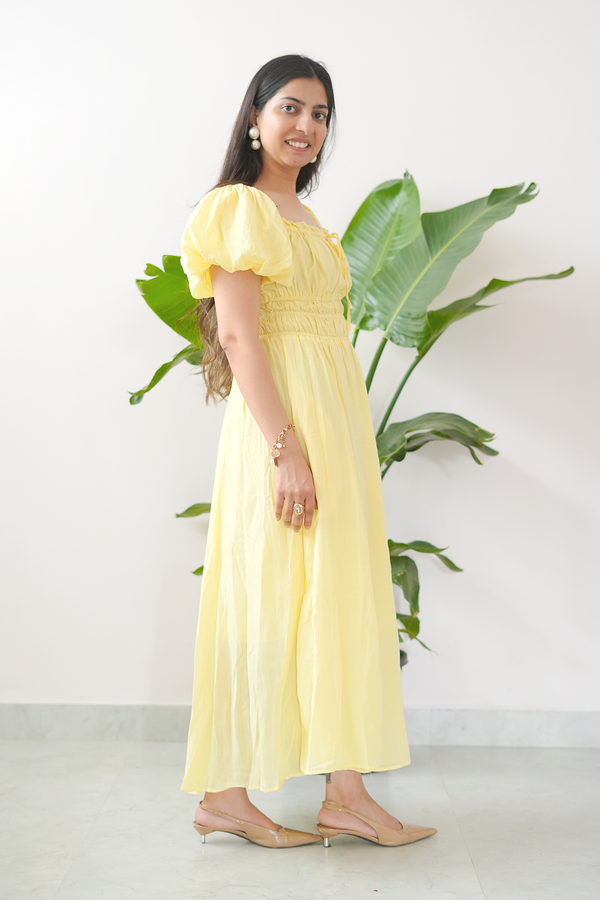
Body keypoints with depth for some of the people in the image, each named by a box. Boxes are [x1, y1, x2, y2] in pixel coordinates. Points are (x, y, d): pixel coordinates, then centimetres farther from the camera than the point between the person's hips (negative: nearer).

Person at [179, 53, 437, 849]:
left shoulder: (309, 222, 21)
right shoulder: (240, 208, -5)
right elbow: (237, 334, -15)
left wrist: (350, 446, 15)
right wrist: (286, 448, -23)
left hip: (339, 418, 9)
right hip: (281, 421, -9)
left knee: (341, 596, 6)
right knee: (266, 600, -5)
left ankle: (346, 794, 12)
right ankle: (223, 794, 7)